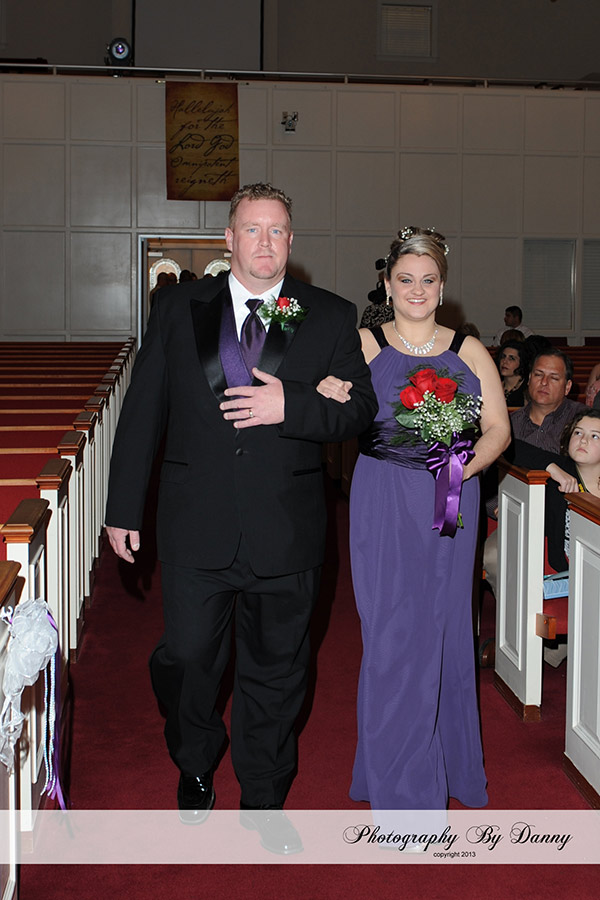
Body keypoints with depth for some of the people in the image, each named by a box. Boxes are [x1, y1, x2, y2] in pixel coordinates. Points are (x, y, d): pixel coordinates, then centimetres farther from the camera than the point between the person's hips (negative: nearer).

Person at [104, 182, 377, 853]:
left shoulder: (331, 317, 4)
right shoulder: (179, 308, 5)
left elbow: (361, 408, 0)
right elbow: (143, 413, 5)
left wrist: (288, 407, -18)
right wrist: (123, 508, 3)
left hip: (286, 530, 0)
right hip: (195, 525, 0)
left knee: (275, 670, 12)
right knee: (186, 657, 8)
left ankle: (264, 802, 32)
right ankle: (195, 765, 39)